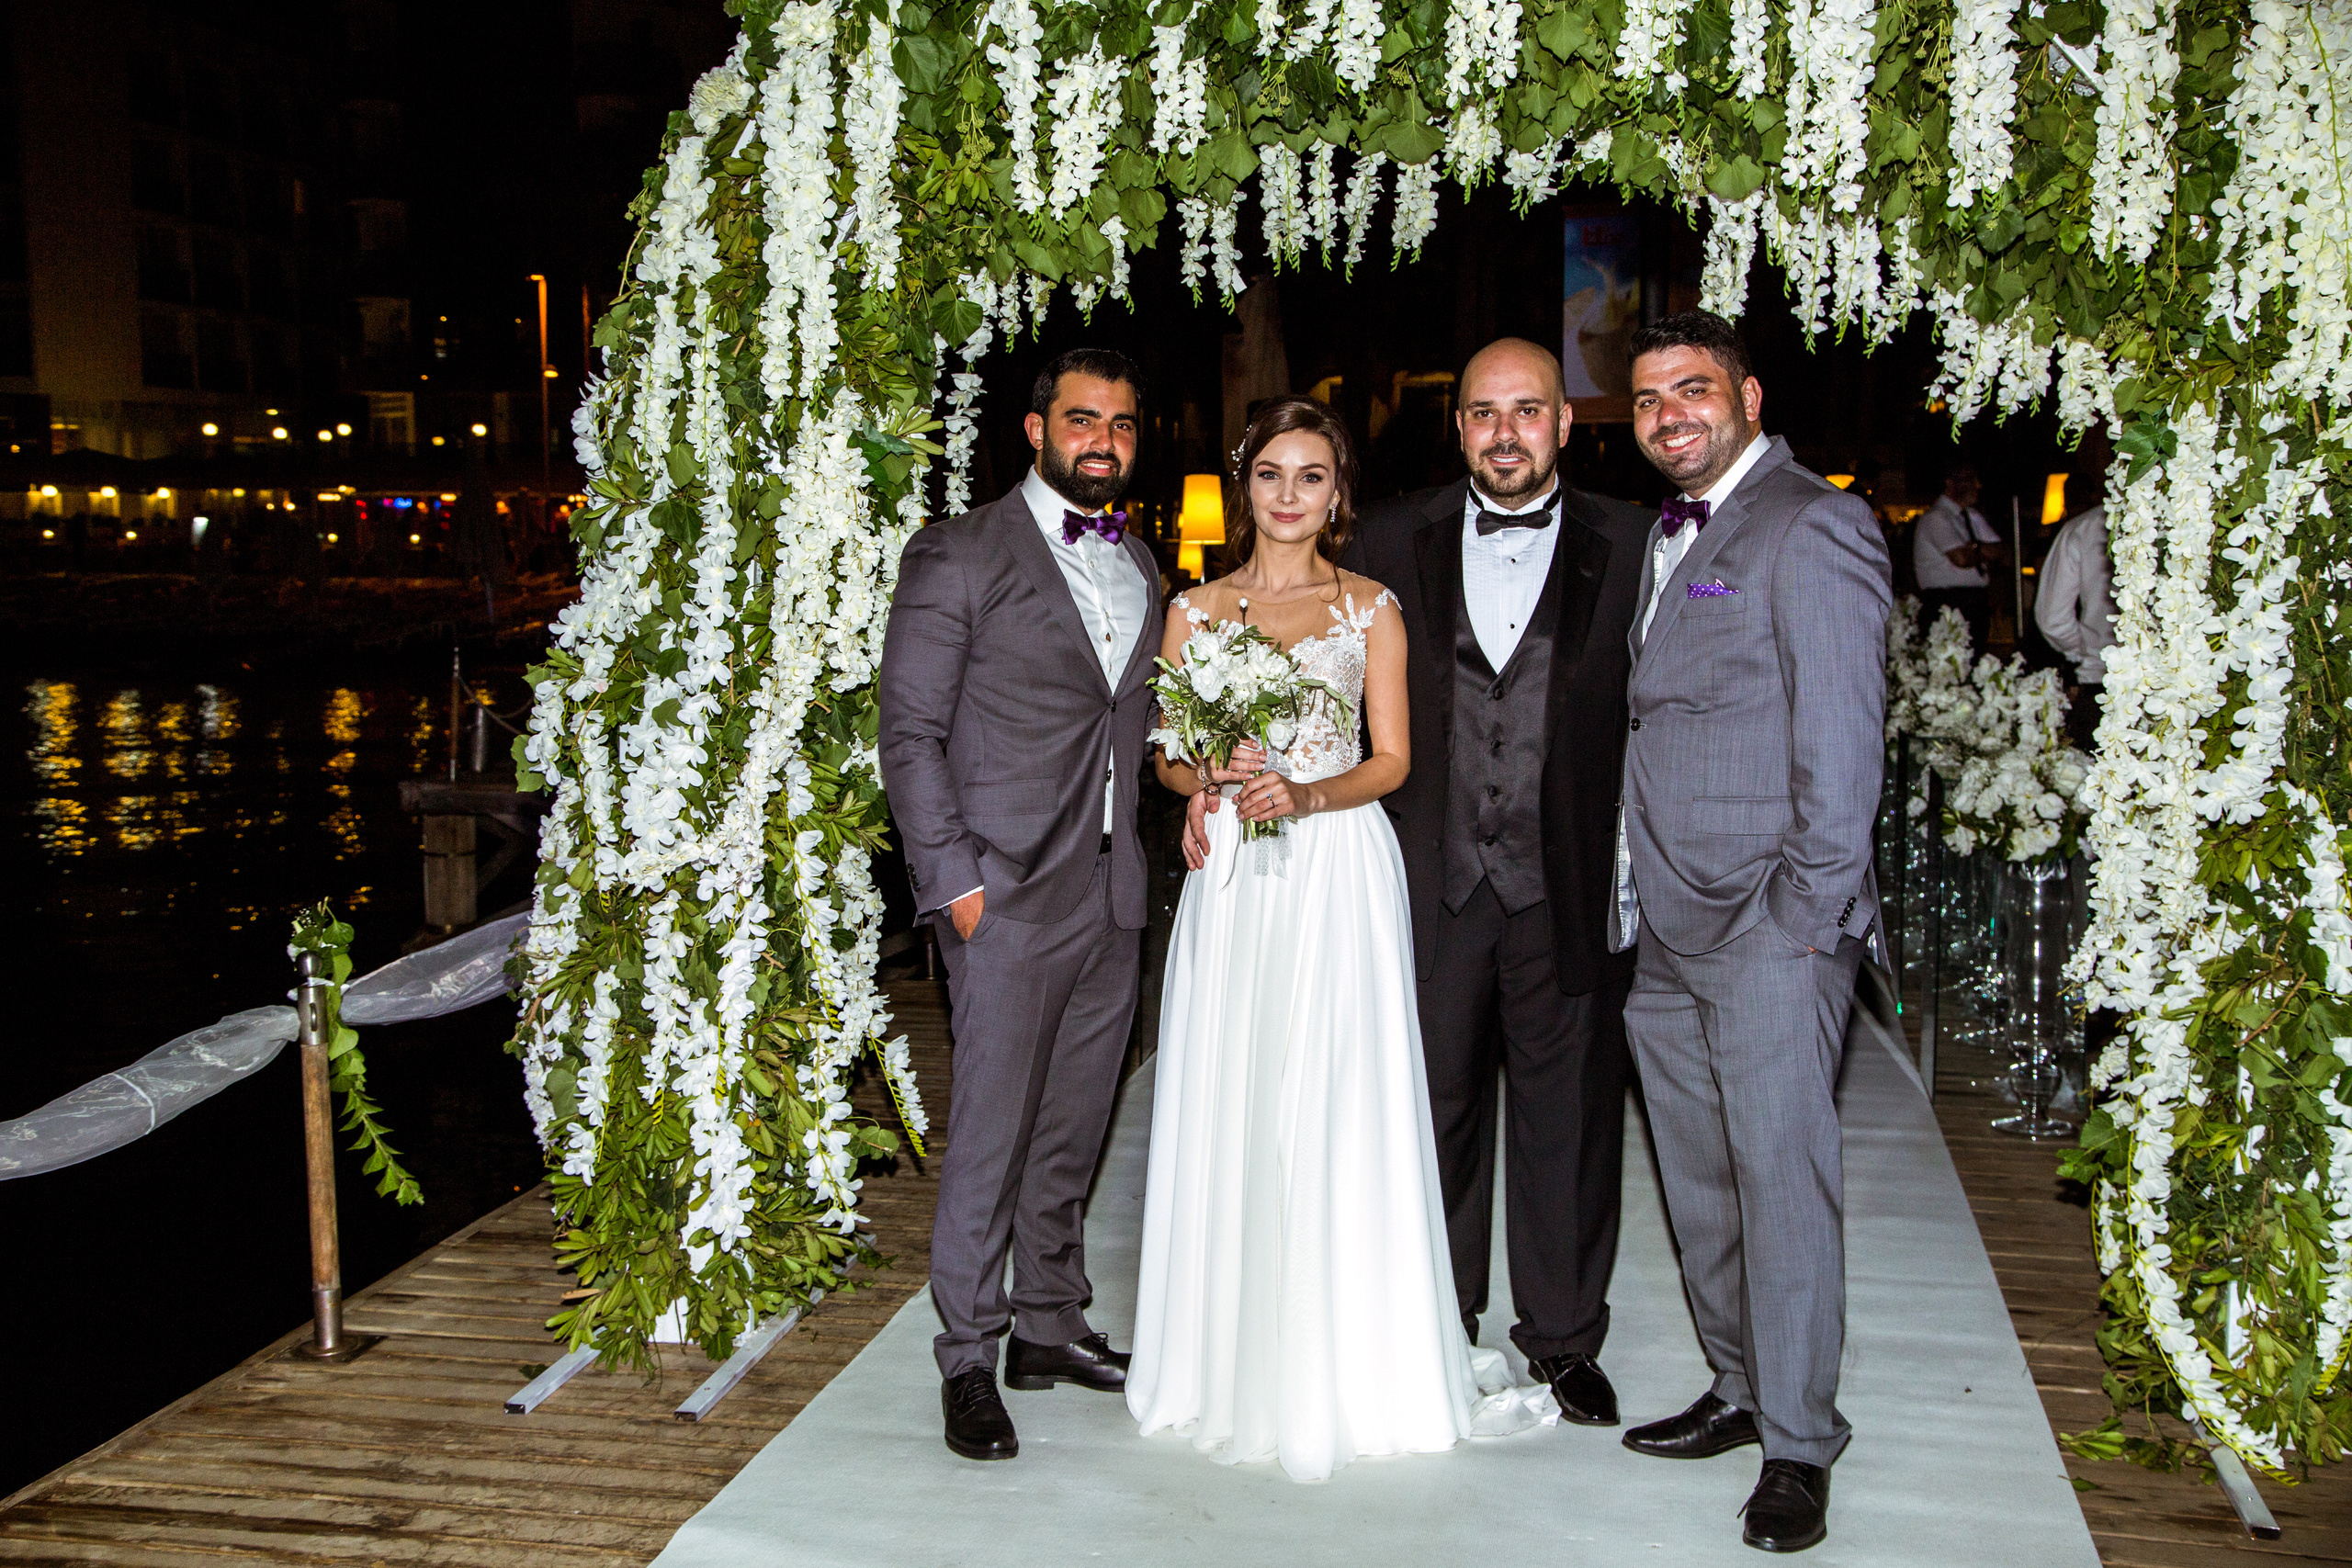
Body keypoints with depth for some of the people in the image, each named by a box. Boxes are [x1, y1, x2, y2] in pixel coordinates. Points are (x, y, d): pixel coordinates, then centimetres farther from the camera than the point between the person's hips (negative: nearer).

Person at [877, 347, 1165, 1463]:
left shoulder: (1139, 565, 15)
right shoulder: (957, 556, -5)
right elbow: (910, 735, -8)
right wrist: (954, 880, -13)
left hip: (1114, 897, 6)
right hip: (1009, 897, -6)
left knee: (1072, 1133, 15)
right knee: (990, 1138, 0)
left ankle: (1050, 1329, 29)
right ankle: (968, 1361, 14)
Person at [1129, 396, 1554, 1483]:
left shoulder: (1371, 609, 6)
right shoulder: (1196, 610, 10)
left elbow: (1392, 759, 2)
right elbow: (1170, 757, 10)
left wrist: (1307, 794, -15)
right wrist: (1217, 779, -12)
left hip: (1340, 873, -2)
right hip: (1231, 882, 2)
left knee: (1338, 1110, -3)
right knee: (1227, 1108, 3)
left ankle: (1349, 1369, 10)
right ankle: (1234, 1362, 17)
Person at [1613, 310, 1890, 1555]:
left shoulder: (1813, 525, -7)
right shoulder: (1667, 535, 19)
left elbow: (1840, 738, -12)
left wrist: (1811, 916, -15)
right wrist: (1633, 898, 10)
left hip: (1770, 928, -8)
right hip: (1667, 932, 8)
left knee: (1781, 1176, -2)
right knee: (1700, 1180, 13)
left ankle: (1798, 1443, 11)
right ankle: (1739, 1391, 28)